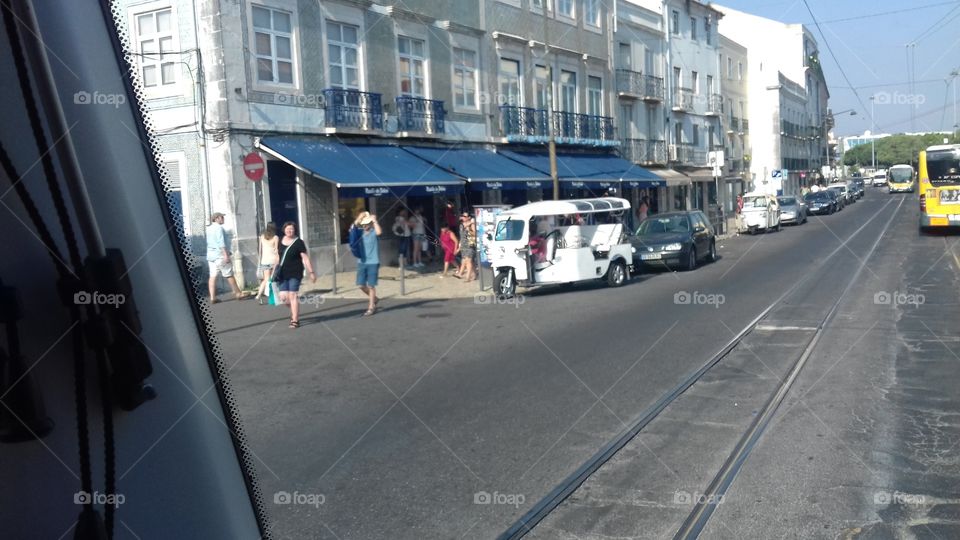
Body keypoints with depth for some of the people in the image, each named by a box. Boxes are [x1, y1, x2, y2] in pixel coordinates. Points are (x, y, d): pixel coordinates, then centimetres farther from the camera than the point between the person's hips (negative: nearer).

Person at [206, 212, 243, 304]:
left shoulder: (209, 228, 16)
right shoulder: (218, 228, -11)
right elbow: (221, 242, -20)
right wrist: (226, 255, -22)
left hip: (210, 255, 8)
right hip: (220, 255, -8)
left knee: (212, 276, 3)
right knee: (229, 275, 2)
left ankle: (212, 298, -2)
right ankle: (238, 294, 11)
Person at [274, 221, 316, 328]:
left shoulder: (298, 243, -6)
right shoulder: (281, 241, 9)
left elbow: (305, 258, -8)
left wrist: (311, 272, -12)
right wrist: (275, 269, 24)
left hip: (295, 273, -5)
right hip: (283, 274, 5)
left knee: (293, 296, -7)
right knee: (284, 297, 1)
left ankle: (295, 320, 2)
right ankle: (294, 311, 31)